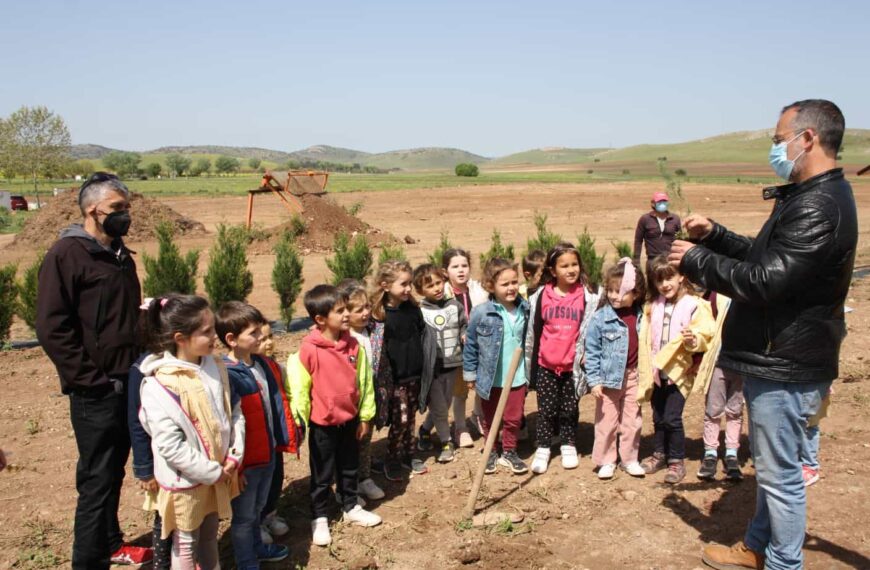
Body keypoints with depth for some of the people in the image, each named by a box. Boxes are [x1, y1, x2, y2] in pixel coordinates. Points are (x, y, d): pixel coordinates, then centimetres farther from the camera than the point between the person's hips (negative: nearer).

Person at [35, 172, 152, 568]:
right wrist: (92, 379, -16)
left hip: (130, 385, 7)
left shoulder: (120, 255, 13)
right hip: (96, 393, -7)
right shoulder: (67, 254, -12)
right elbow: (51, 327, -16)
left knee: (114, 473, 19)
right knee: (97, 479, 1)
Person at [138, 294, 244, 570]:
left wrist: (234, 456, -6)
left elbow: (234, 412, 5)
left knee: (210, 537, 23)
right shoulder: (159, 385, -22)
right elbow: (170, 446, -23)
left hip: (219, 473, 6)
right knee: (186, 544, 14)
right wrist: (213, 472, -17)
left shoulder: (216, 368, -2)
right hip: (186, 481, -6)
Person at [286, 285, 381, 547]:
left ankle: (351, 507, 41)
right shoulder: (309, 351, -20)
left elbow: (364, 381, 2)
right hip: (322, 424, -4)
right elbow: (299, 390, -12)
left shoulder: (353, 345, -6)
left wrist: (364, 416, 5)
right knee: (322, 475, 13)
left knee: (350, 468, 21)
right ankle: (319, 518, 31)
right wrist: (302, 424, -7)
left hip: (350, 420, 4)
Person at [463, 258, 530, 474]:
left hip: (516, 377, 2)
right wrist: (470, 374, -3)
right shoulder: (481, 313, -17)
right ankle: (491, 452, 37)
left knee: (513, 418, 13)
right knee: (490, 419, 17)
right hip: (490, 378, -2)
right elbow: (470, 345, -7)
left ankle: (509, 452, 34)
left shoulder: (524, 310, -7)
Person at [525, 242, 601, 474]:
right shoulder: (541, 296, -3)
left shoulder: (589, 296, -6)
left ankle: (568, 446, 30)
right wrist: (531, 364, 5)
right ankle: (542, 449, 19)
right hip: (546, 364, 1)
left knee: (569, 408, 13)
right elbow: (532, 332, 4)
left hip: (572, 365, 0)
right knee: (546, 409, 8)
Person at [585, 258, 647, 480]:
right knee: (606, 422, 8)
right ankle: (606, 461, 21)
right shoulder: (601, 318, -13)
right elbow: (592, 352, -9)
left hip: (633, 377, 3)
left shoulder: (641, 317, -4)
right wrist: (594, 380, -12)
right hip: (609, 377, -3)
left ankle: (629, 459, 28)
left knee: (633, 421, 13)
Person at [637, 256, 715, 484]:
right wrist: (649, 369, 1)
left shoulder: (694, 305, -8)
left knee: (672, 418, -5)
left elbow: (705, 336, -13)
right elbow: (646, 341, 7)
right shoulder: (652, 307, 6)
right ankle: (660, 454, 30)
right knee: (658, 417, 14)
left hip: (679, 371, -5)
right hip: (656, 371, 5)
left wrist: (693, 340, -33)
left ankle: (677, 461, 12)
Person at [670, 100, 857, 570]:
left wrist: (696, 260, -16)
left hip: (786, 366, -11)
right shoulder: (810, 197, 12)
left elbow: (764, 281, -27)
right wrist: (713, 235, 8)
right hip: (775, 357, 11)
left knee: (779, 473, 3)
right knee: (770, 464, 22)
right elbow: (766, 256, 19)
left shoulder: (819, 208, -23)